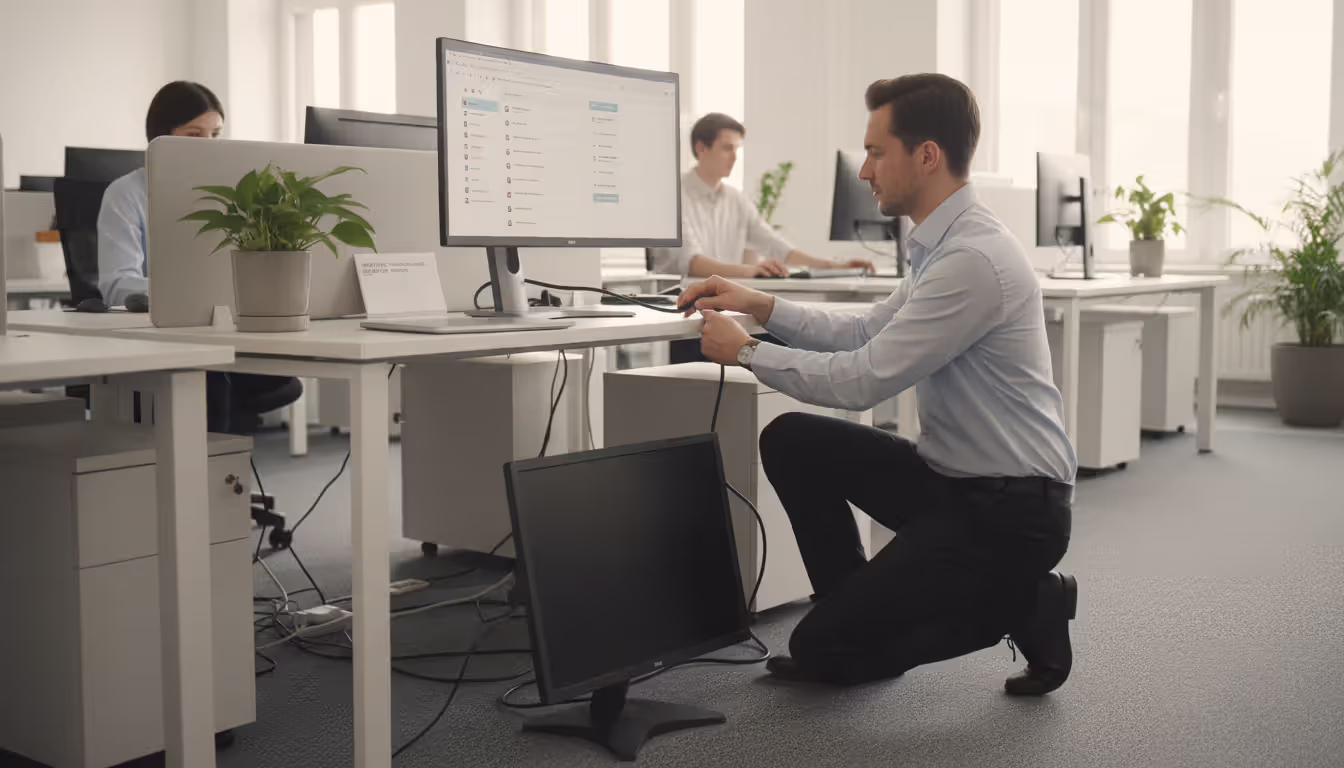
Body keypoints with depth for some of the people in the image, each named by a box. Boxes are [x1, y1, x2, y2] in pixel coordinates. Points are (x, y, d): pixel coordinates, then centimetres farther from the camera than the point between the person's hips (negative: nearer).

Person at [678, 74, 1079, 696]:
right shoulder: (944, 246, 7)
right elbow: (865, 332, 16)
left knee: (821, 651, -8)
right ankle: (856, 614, 13)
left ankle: (1024, 605, 2)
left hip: (1010, 512, -9)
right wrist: (760, 305, 7)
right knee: (791, 441, 4)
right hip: (950, 479, 9)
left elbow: (861, 380, -23)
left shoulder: (973, 259, -24)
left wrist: (746, 352, -12)